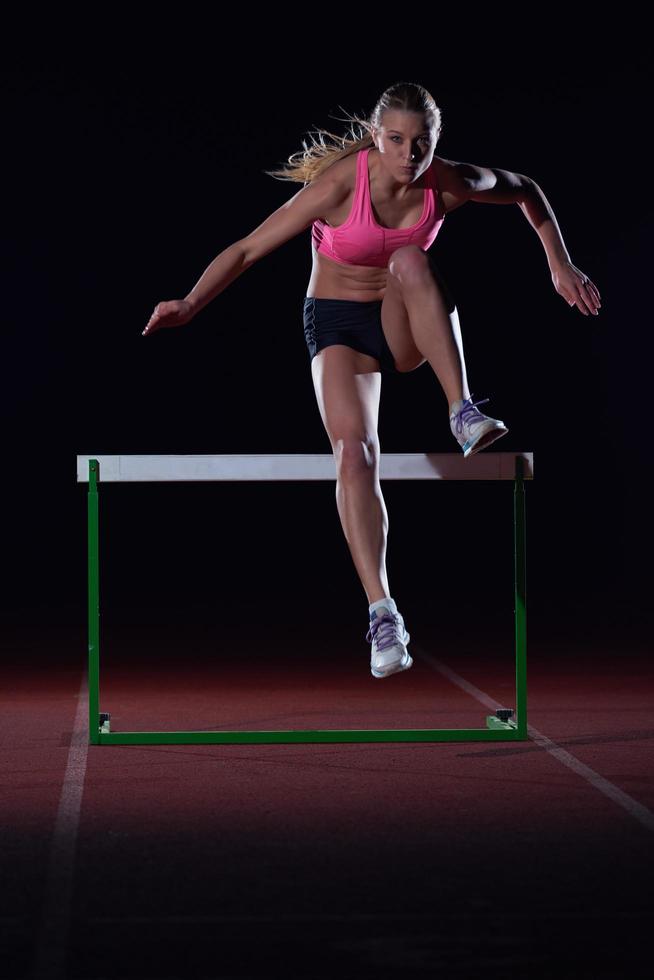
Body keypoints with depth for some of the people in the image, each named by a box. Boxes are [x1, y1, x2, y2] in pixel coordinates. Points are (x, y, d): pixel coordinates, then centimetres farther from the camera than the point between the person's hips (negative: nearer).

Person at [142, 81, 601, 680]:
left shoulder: (449, 184, -14)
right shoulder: (340, 185, -23)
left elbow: (525, 192, 7)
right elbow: (249, 249, -21)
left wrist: (560, 265, 5)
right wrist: (190, 305, -32)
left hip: (407, 325, 2)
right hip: (337, 322, -2)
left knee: (411, 261, -32)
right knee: (355, 451, -25)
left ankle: (465, 416, -32)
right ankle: (383, 612, -30)